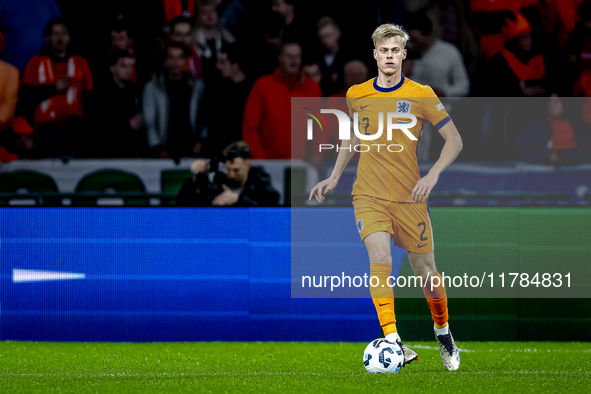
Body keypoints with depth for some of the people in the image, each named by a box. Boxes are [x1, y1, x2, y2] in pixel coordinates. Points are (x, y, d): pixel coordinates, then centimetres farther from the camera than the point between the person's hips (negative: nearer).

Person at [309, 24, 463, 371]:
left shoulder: (421, 95, -3)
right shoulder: (356, 95, 5)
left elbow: (454, 140, 0)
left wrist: (433, 174, -13)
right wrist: (335, 177, 18)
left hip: (410, 198, -1)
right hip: (369, 196, 1)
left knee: (426, 272, 6)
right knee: (380, 257, -23)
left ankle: (444, 333, 33)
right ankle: (393, 342, -27)